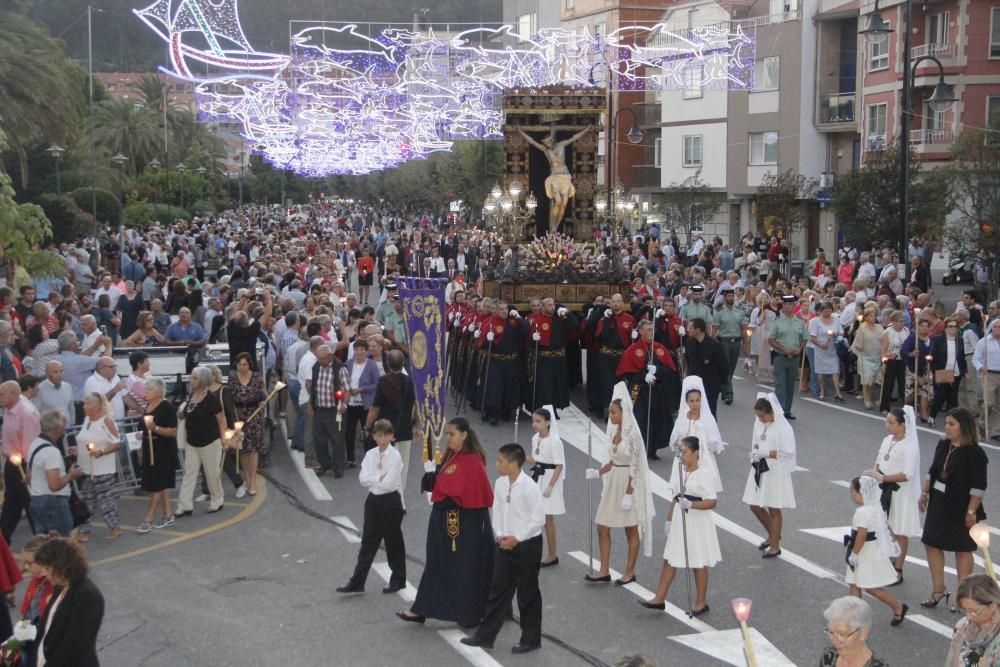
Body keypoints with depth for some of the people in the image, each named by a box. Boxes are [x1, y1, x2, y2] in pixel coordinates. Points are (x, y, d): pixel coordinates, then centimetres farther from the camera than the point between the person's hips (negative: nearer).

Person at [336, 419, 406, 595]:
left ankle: (398, 580, 23)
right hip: (373, 500, 5)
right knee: (368, 541, 7)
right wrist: (379, 479, -18)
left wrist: (372, 480, -9)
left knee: (393, 541, 7)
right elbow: (363, 479, -6)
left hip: (390, 501, -5)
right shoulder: (370, 455, 3)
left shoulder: (395, 457, -12)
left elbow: (389, 483, -20)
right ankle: (357, 582, 10)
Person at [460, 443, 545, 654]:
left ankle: (531, 639, 18)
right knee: (498, 590, 11)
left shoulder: (529, 487, -19)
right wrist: (499, 535, -5)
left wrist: (517, 538, -17)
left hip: (527, 544, -6)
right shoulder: (500, 483, 1)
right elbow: (497, 511, 9)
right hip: (505, 544, 6)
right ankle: (485, 636, 17)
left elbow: (538, 519, -17)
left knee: (527, 593, 5)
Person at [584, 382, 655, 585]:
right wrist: (598, 472, 3)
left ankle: (630, 572, 18)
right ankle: (604, 570, 14)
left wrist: (628, 493, -20)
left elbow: (635, 466, -18)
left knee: (631, 530, 6)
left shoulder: (632, 435, -17)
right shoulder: (612, 432, 6)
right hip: (613, 481, 8)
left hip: (630, 483, -8)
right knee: (602, 526, 6)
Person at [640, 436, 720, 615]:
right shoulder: (681, 474, 8)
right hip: (680, 522, 7)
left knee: (699, 564, 6)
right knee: (669, 560, 7)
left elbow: (711, 502, -21)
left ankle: (701, 602, 20)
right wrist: (669, 520, 12)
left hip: (697, 523, -7)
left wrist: (691, 504, -32)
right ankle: (660, 599, 13)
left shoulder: (704, 475, -15)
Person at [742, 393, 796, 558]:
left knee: (774, 509, 4)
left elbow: (788, 453, -18)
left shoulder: (783, 427, -17)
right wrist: (755, 453, -5)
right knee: (755, 506, 10)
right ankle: (773, 535, 33)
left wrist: (766, 453, -22)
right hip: (759, 470, 7)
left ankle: (775, 546, 18)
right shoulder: (759, 423, 3)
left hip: (775, 472, -7)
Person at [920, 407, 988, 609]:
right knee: (932, 545, 9)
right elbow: (932, 471, 14)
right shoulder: (943, 445, 3)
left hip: (960, 508, -7)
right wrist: (925, 493, 13)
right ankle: (939, 589, 22)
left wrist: (971, 511, -20)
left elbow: (979, 487, -18)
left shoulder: (975, 454, -18)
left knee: (963, 550, 7)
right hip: (939, 504, 7)